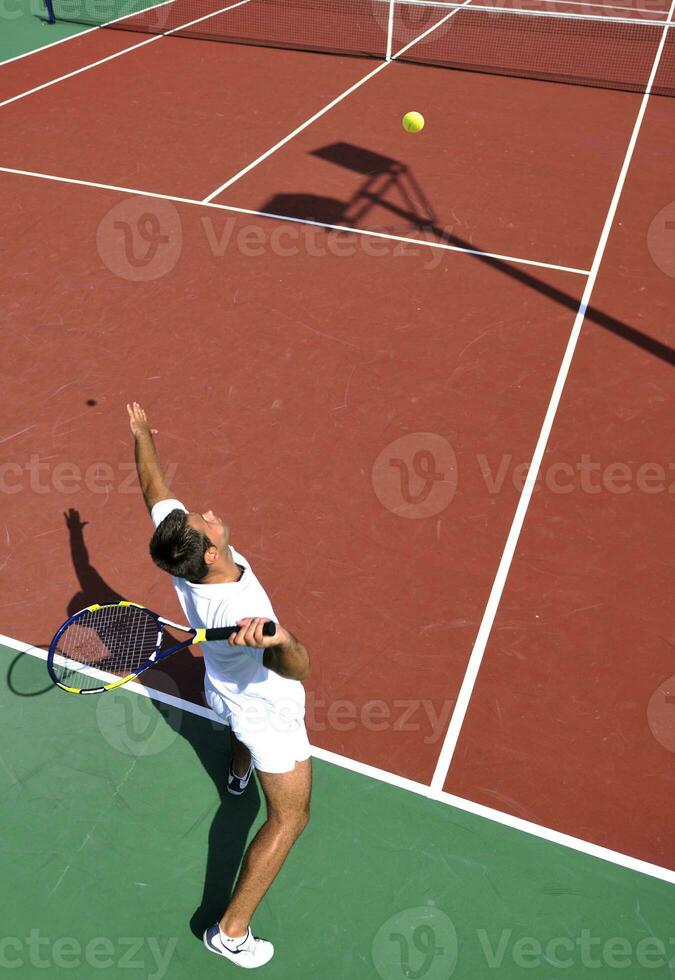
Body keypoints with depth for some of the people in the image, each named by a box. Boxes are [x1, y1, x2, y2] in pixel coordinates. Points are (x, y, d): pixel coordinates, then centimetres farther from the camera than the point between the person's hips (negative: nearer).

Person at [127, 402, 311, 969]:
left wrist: (142, 434, 1)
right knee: (289, 818, 10)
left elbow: (156, 489, -14)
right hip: (268, 714, -7)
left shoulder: (181, 554, -29)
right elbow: (298, 669, -54)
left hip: (225, 688, 8)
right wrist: (279, 638, -75)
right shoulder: (238, 609, -47)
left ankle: (238, 773, 77)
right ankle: (232, 931, 19)